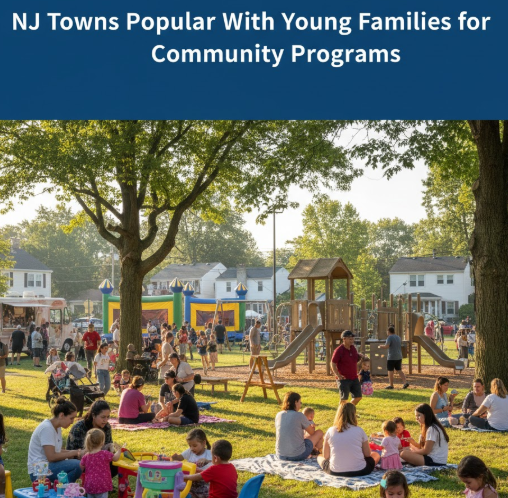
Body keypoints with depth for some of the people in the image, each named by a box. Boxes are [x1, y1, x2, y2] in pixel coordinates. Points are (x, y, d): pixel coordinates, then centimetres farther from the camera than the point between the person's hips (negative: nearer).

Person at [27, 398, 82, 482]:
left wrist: (76, 452, 0)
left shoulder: (57, 427, 11)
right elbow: (51, 457, -23)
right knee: (77, 465, -26)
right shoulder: (46, 428, -18)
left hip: (48, 466, 10)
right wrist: (73, 453, -15)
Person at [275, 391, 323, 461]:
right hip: (297, 455, -5)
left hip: (280, 455, 5)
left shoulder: (278, 415, 2)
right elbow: (312, 432, 4)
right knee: (319, 433, 17)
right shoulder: (299, 415, -12)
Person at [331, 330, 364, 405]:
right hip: (344, 379, -7)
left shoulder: (353, 348, 8)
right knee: (344, 399, -5)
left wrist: (360, 356, -1)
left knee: (358, 397, 9)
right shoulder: (339, 350, -14)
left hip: (354, 378, 7)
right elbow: (333, 364, -12)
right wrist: (338, 375, -22)